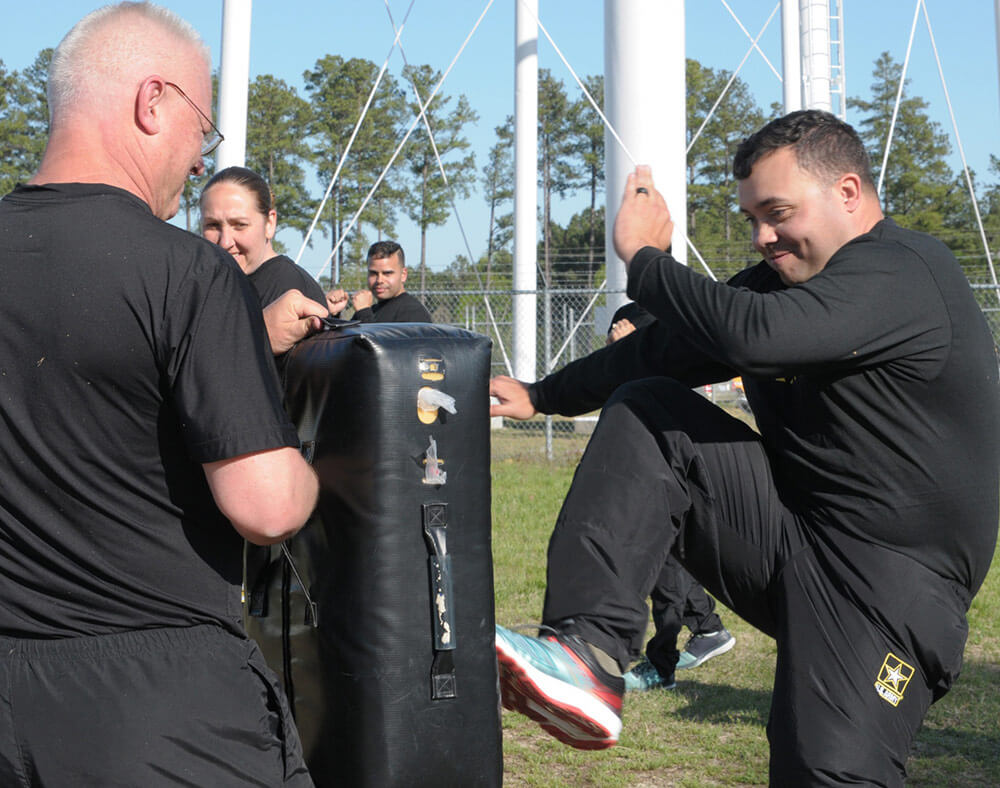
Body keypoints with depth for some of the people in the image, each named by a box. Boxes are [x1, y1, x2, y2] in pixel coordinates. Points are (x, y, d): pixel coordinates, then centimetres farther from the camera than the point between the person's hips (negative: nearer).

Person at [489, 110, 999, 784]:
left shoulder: (900, 274, -15)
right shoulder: (787, 276, 15)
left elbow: (752, 335, -29)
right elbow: (668, 349, 21)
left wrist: (645, 257, -14)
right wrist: (543, 395, 21)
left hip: (889, 580, -8)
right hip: (788, 530, 8)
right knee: (645, 413, -7)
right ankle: (588, 653, -20)